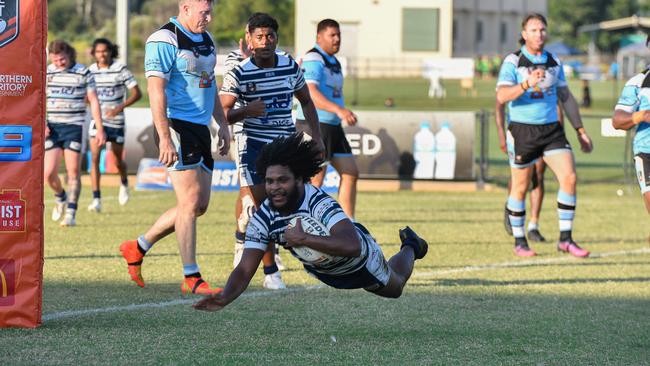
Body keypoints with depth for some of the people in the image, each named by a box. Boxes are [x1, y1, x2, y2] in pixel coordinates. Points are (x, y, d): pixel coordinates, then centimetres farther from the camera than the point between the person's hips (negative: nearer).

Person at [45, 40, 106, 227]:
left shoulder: (83, 73, 1)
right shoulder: (46, 73, 5)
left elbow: (94, 101, 4)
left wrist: (100, 129, 1)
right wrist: (41, 124, -6)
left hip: (74, 127, -2)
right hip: (51, 127, 2)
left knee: (73, 171, -6)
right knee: (49, 173, -5)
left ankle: (70, 214, -1)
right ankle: (60, 197, 26)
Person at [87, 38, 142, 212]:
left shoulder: (120, 69, -10)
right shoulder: (91, 70, 1)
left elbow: (137, 93, -12)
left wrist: (119, 108, -22)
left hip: (116, 120, -2)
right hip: (97, 120, 2)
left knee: (118, 160, 11)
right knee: (94, 157, -14)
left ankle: (124, 183, 45)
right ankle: (96, 199, -15)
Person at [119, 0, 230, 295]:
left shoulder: (206, 39, 16)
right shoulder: (164, 40, -12)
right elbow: (156, 90, -18)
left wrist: (222, 124, 22)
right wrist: (165, 138, -24)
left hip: (200, 128, 9)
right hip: (177, 128, -9)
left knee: (199, 206, 9)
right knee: (190, 202, -10)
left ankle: (138, 248, 22)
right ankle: (191, 278, -5)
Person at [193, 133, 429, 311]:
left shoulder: (319, 203, -46)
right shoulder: (263, 218, -33)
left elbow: (352, 246, -60)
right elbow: (245, 270, -34)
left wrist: (304, 239, -64)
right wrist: (224, 298, -55)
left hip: (359, 260, -4)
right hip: (322, 270, 4)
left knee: (394, 289, 28)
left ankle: (409, 246, 57)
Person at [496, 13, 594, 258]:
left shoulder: (554, 63, 10)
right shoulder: (513, 62, -7)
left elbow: (566, 98, 17)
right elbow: (502, 96, -19)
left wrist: (581, 132, 15)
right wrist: (527, 84, -35)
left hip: (552, 130, 4)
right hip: (522, 130, -4)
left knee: (569, 177, -10)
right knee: (520, 187, 4)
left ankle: (565, 239, -4)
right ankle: (519, 242, 19)